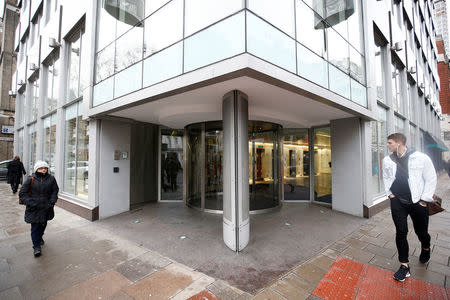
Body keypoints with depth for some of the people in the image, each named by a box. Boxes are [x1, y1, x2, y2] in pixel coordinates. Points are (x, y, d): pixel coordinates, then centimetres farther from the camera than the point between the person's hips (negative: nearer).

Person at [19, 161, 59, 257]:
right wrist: (31, 203, -13)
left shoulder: (51, 179, -1)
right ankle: (36, 246, 11)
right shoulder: (31, 179, -8)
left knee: (43, 225, 19)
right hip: (34, 209, -3)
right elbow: (22, 193, -3)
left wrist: (52, 202, -4)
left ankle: (39, 237, 45)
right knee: (35, 227, -2)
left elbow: (55, 191, 6)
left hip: (46, 208, 3)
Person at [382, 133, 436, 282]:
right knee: (401, 232, 1)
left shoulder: (421, 158, -9)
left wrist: (424, 199, -5)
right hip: (397, 202, 2)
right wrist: (389, 193, 6)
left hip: (417, 202, -2)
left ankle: (426, 249, 50)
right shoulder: (387, 160, 1)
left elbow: (431, 179, -3)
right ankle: (404, 265, 12)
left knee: (421, 232, 15)